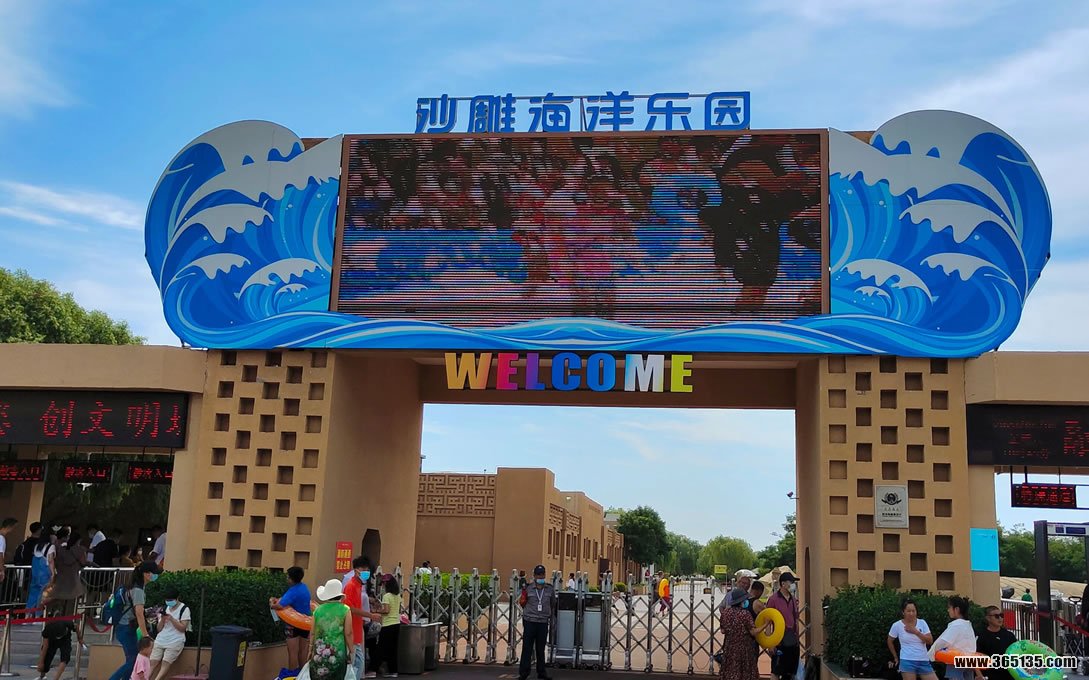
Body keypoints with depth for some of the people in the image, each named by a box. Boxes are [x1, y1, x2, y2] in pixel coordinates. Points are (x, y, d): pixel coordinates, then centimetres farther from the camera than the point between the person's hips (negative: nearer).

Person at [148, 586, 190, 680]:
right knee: (153, 664, -11)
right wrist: (162, 619, -4)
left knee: (165, 665, -18)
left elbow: (182, 628, -6)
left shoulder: (184, 609, 0)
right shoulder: (164, 609, 16)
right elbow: (159, 629, 15)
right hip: (160, 640, 5)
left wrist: (171, 618, -15)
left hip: (175, 641, -5)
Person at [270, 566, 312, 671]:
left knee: (293, 653, 1)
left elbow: (280, 605, -31)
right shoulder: (304, 587, 6)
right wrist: (278, 600, 3)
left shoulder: (293, 591, -21)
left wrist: (272, 605, -12)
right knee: (301, 652, 17)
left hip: (294, 625, -8)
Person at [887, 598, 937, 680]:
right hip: (907, 662, -3)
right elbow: (889, 641, 10)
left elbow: (930, 640, -5)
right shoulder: (897, 625, -4)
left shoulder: (922, 623, 3)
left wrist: (916, 632, -14)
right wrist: (896, 657, 14)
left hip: (924, 661, 3)